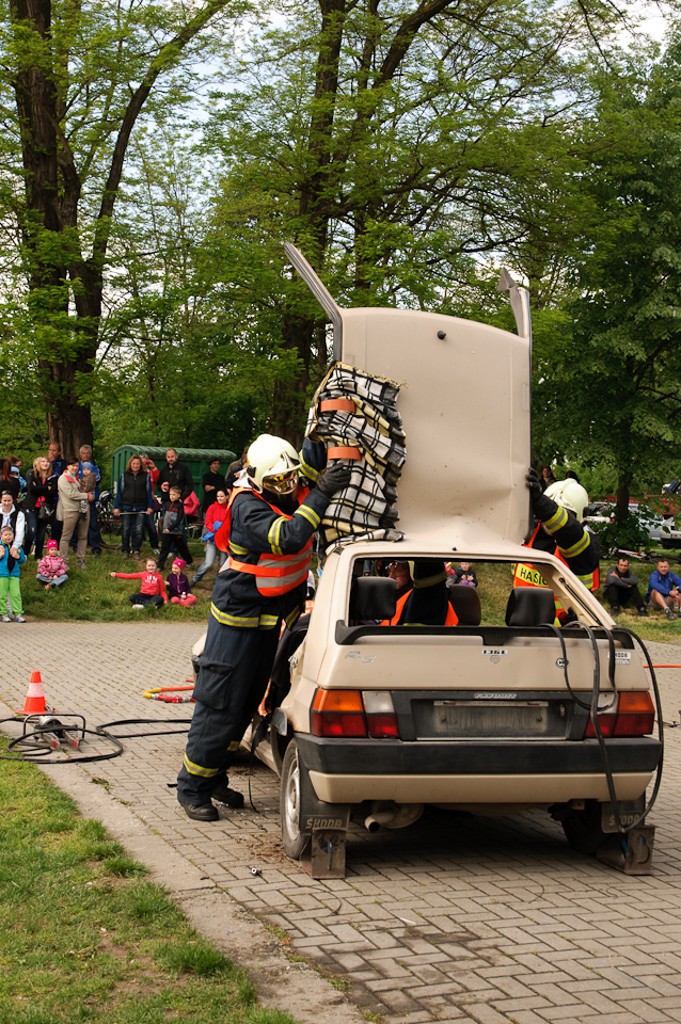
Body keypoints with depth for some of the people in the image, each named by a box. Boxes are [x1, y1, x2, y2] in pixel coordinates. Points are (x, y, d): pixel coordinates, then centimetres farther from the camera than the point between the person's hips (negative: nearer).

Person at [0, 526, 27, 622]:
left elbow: (23, 560, 12)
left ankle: (18, 614, 4)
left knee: (16, 594, 0)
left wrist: (18, 557, -8)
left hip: (14, 574, 2)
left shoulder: (17, 547, 7)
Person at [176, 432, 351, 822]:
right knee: (220, 705, -3)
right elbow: (288, 539, -39)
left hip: (273, 619, 8)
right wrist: (320, 494, -40)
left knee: (248, 702, 16)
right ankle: (192, 786, 11)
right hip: (238, 618, -8)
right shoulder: (249, 506, -25)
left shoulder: (295, 496, -3)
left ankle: (215, 777, 31)